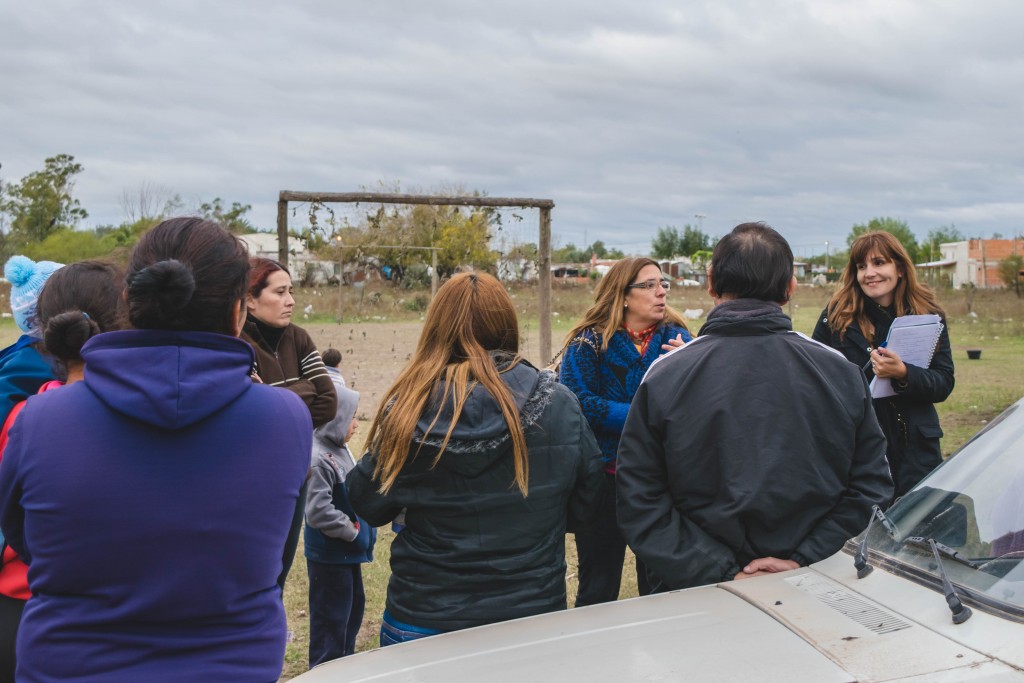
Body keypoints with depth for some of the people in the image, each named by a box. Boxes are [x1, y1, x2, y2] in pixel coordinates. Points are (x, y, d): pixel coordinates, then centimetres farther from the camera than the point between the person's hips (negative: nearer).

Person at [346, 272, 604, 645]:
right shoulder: (558, 404, -11)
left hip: (420, 622, 0)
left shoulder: (408, 406, -14)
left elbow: (368, 505, -3)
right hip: (532, 614, 1)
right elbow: (584, 502, 1)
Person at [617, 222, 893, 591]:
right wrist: (805, 563, -8)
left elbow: (639, 505, -14)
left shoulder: (663, 377, -12)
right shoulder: (842, 372, -5)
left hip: (700, 596, -2)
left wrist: (722, 577, -13)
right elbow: (871, 489, -3)